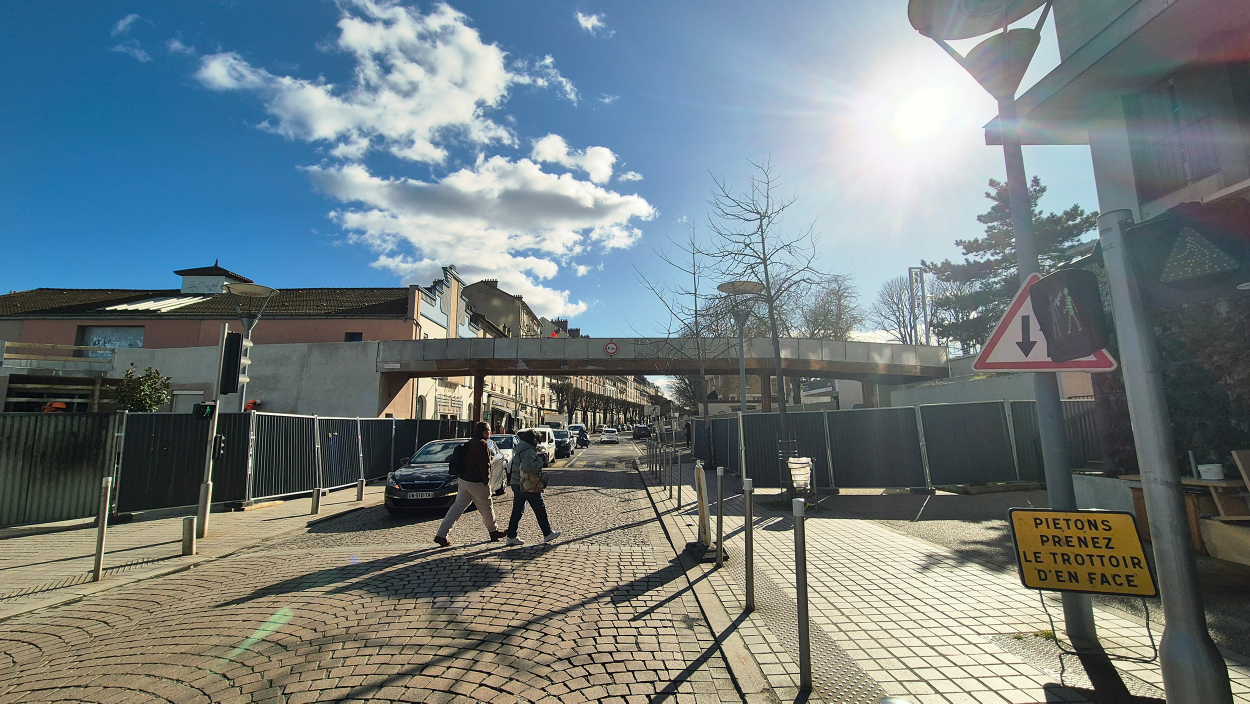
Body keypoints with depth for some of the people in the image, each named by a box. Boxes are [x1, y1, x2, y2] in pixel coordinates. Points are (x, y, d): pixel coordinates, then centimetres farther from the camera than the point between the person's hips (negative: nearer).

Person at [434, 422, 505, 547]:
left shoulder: (469, 443, 12)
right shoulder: (483, 445, -15)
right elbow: (484, 465, -18)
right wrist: (486, 481, -10)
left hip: (463, 480, 8)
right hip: (476, 483, -8)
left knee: (457, 506, 8)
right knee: (486, 508, 9)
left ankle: (441, 534, 4)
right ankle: (493, 531, 25)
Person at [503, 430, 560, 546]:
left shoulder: (517, 451, 13)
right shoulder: (529, 451, -17)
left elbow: (511, 468, 18)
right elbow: (527, 467, -31)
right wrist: (539, 462, -18)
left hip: (516, 485, 9)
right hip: (529, 487, -9)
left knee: (517, 511, 11)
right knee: (540, 510, 4)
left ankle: (511, 537, 11)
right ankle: (547, 534, 14)